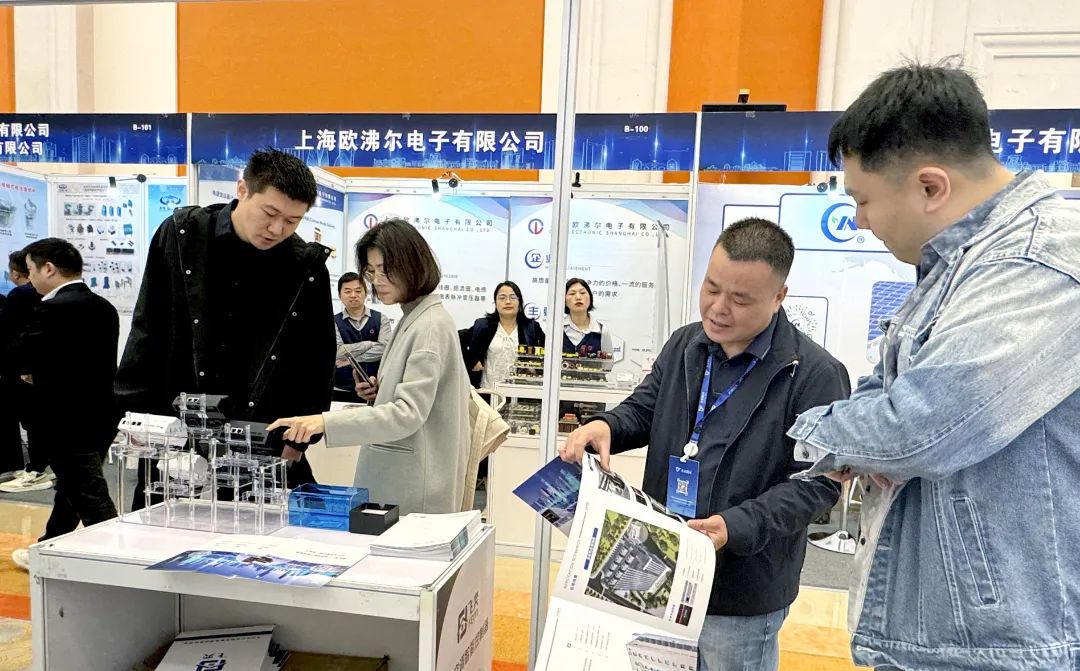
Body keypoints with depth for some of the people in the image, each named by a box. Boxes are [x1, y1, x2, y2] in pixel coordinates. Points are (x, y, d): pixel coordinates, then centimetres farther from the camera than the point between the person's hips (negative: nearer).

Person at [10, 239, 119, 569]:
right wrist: (40, 373, 10)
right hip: (101, 415, 9)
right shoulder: (104, 307, 7)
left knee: (90, 496, -2)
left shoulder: (53, 309, -18)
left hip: (67, 421, -9)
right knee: (72, 488, 23)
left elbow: (18, 357, -14)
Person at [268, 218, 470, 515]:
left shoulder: (430, 326, -16)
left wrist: (326, 422, -30)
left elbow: (409, 413, -24)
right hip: (392, 474, 9)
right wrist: (381, 392, 2)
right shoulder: (413, 320, 12)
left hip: (412, 485, -9)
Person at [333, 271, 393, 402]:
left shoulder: (381, 319, 5)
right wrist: (371, 343, -8)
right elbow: (337, 352, -10)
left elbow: (384, 349, -10)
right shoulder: (334, 322, 5)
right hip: (343, 391, 0)